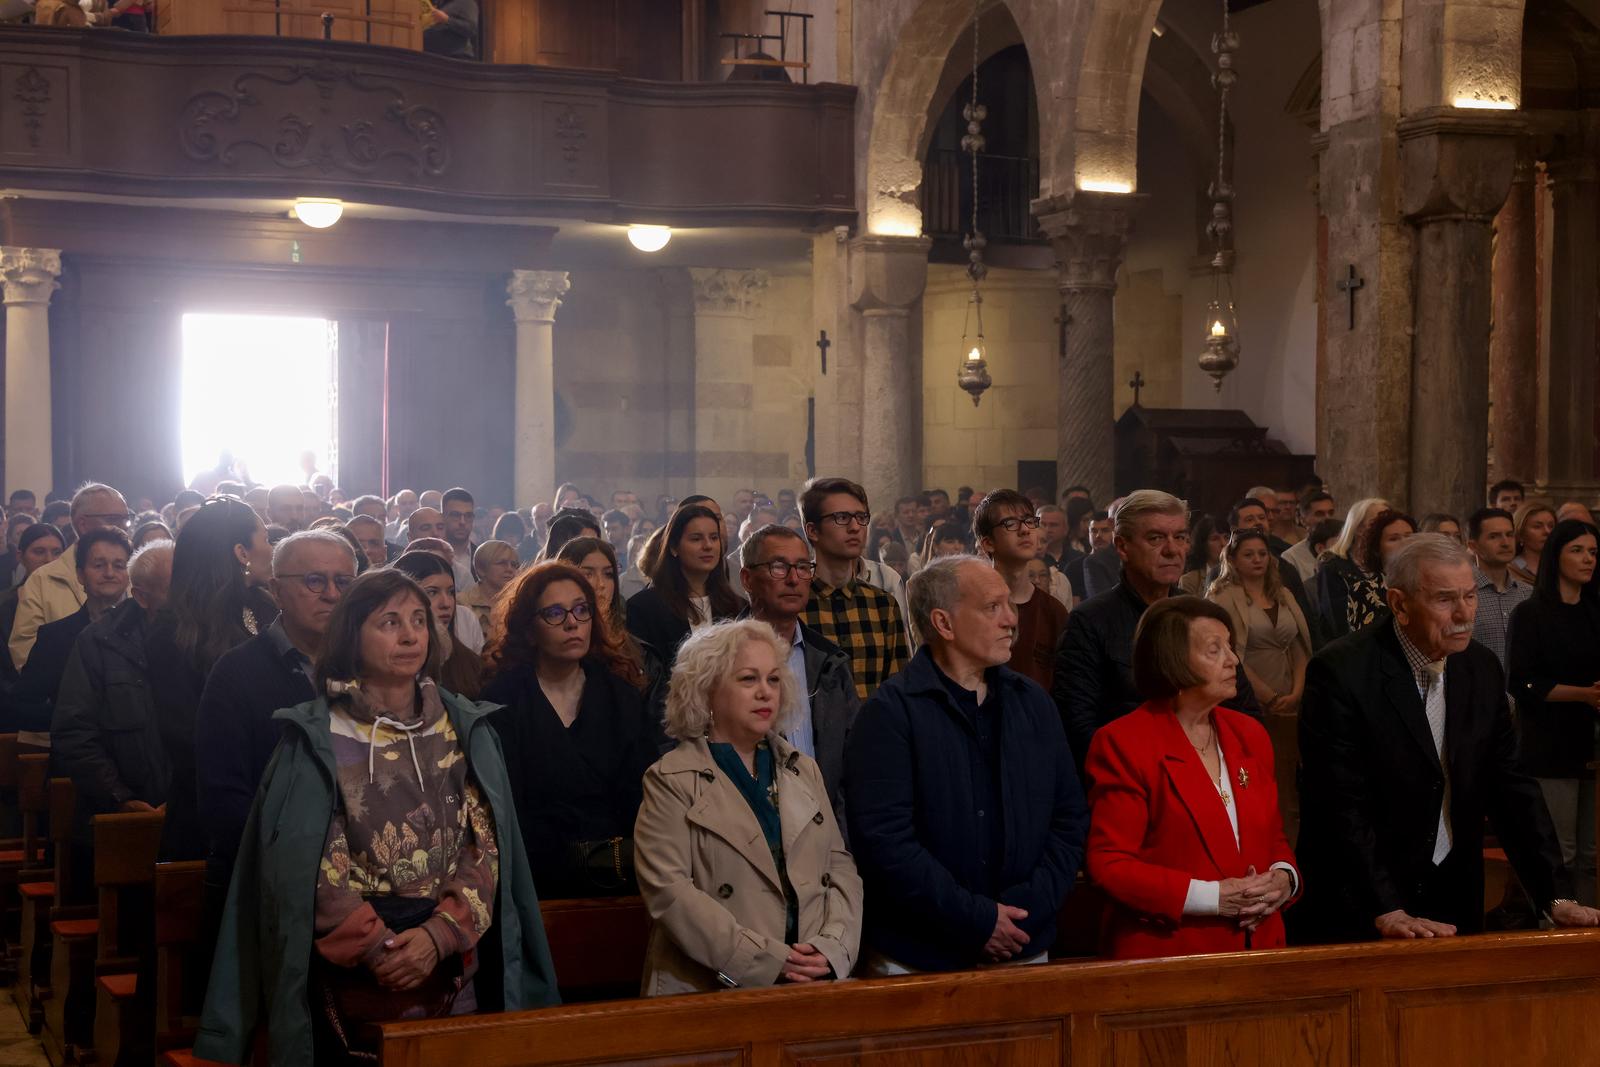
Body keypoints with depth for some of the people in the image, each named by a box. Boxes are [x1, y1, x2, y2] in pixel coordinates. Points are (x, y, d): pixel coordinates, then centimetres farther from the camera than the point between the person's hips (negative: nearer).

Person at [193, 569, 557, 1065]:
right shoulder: (316, 737, -2)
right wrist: (376, 945, -16)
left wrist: (439, 933, -15)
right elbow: (303, 862, -8)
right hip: (349, 978, -2)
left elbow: (485, 844, 0)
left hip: (453, 974, 3)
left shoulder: (466, 731, 6)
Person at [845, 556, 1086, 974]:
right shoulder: (890, 712, -10)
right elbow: (882, 837, -18)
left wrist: (1029, 906, -8)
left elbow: (1070, 819, 8)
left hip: (1024, 951, 5)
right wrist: (977, 919, -18)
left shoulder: (1033, 704, 9)